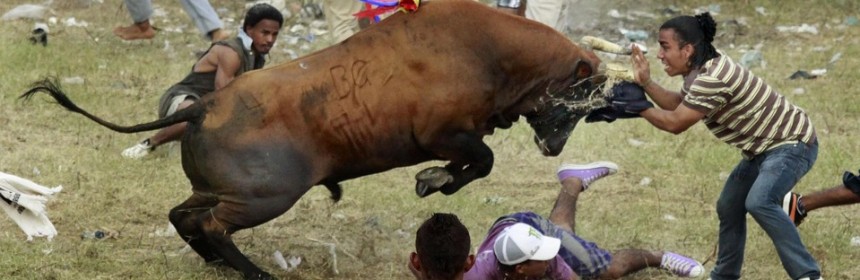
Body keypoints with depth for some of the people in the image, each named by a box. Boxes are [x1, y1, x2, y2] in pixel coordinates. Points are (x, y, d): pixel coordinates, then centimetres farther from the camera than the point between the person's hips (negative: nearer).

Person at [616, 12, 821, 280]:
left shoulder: (713, 79, -29)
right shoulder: (702, 69, 3)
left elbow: (676, 123, -23)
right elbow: (677, 104, 12)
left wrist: (640, 107, -10)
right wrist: (646, 83, -1)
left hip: (792, 144, -11)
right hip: (765, 147, 11)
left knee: (759, 202, -30)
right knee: (729, 207, 16)